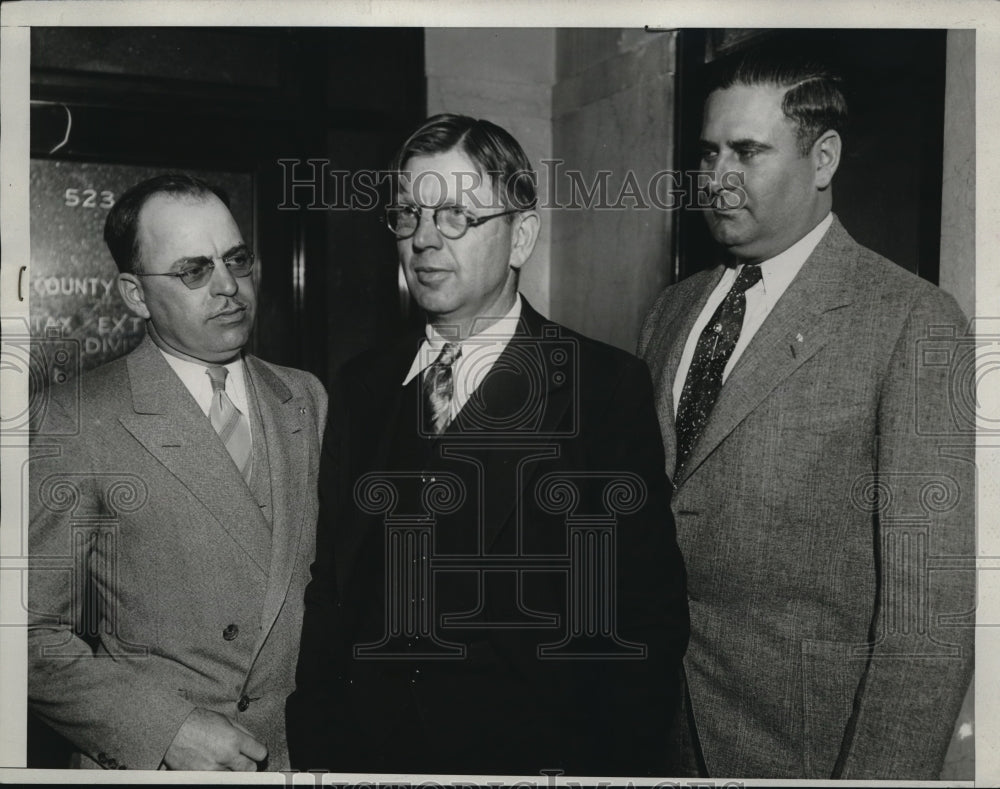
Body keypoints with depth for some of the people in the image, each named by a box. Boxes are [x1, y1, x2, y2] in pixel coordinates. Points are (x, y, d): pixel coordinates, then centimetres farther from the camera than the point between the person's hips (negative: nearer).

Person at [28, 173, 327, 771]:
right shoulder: (80, 421, -13)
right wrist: (166, 729, -19)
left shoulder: (307, 398, 2)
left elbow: (329, 573, 6)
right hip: (143, 763, -4)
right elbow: (35, 632, -12)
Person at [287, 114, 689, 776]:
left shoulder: (608, 386, -9)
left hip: (534, 759, -3)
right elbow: (329, 591, 4)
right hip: (364, 752, 4)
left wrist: (611, 766, -14)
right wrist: (315, 748, -2)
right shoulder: (362, 386, 4)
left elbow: (650, 614, -9)